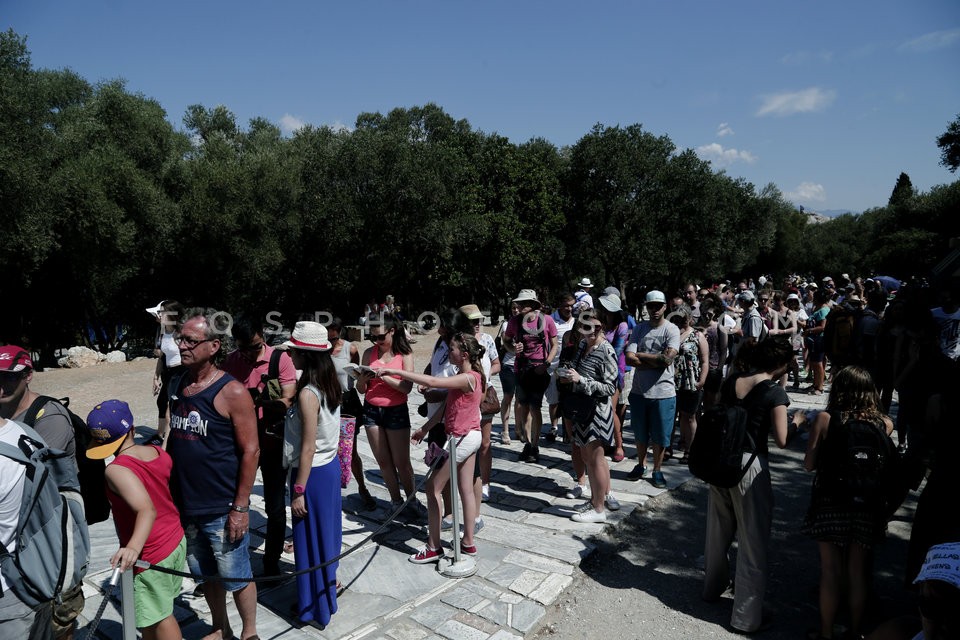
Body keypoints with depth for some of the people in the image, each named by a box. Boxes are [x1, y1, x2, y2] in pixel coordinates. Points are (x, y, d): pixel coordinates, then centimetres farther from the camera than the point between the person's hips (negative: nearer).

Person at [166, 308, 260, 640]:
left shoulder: (231, 392, -18)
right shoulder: (176, 385, 3)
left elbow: (250, 451, -16)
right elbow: (174, 438, 13)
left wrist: (241, 507, -16)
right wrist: (167, 491, 14)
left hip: (222, 509, -6)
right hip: (185, 506, 7)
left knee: (235, 575, 10)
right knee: (205, 574, 22)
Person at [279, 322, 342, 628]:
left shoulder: (308, 393, -24)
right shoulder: (328, 385, 1)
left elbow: (308, 448, -22)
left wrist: (299, 491, -16)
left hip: (313, 473, -8)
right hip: (329, 465, 8)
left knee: (311, 535, 8)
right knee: (324, 528, 23)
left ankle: (316, 605, 25)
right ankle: (328, 581, 43)